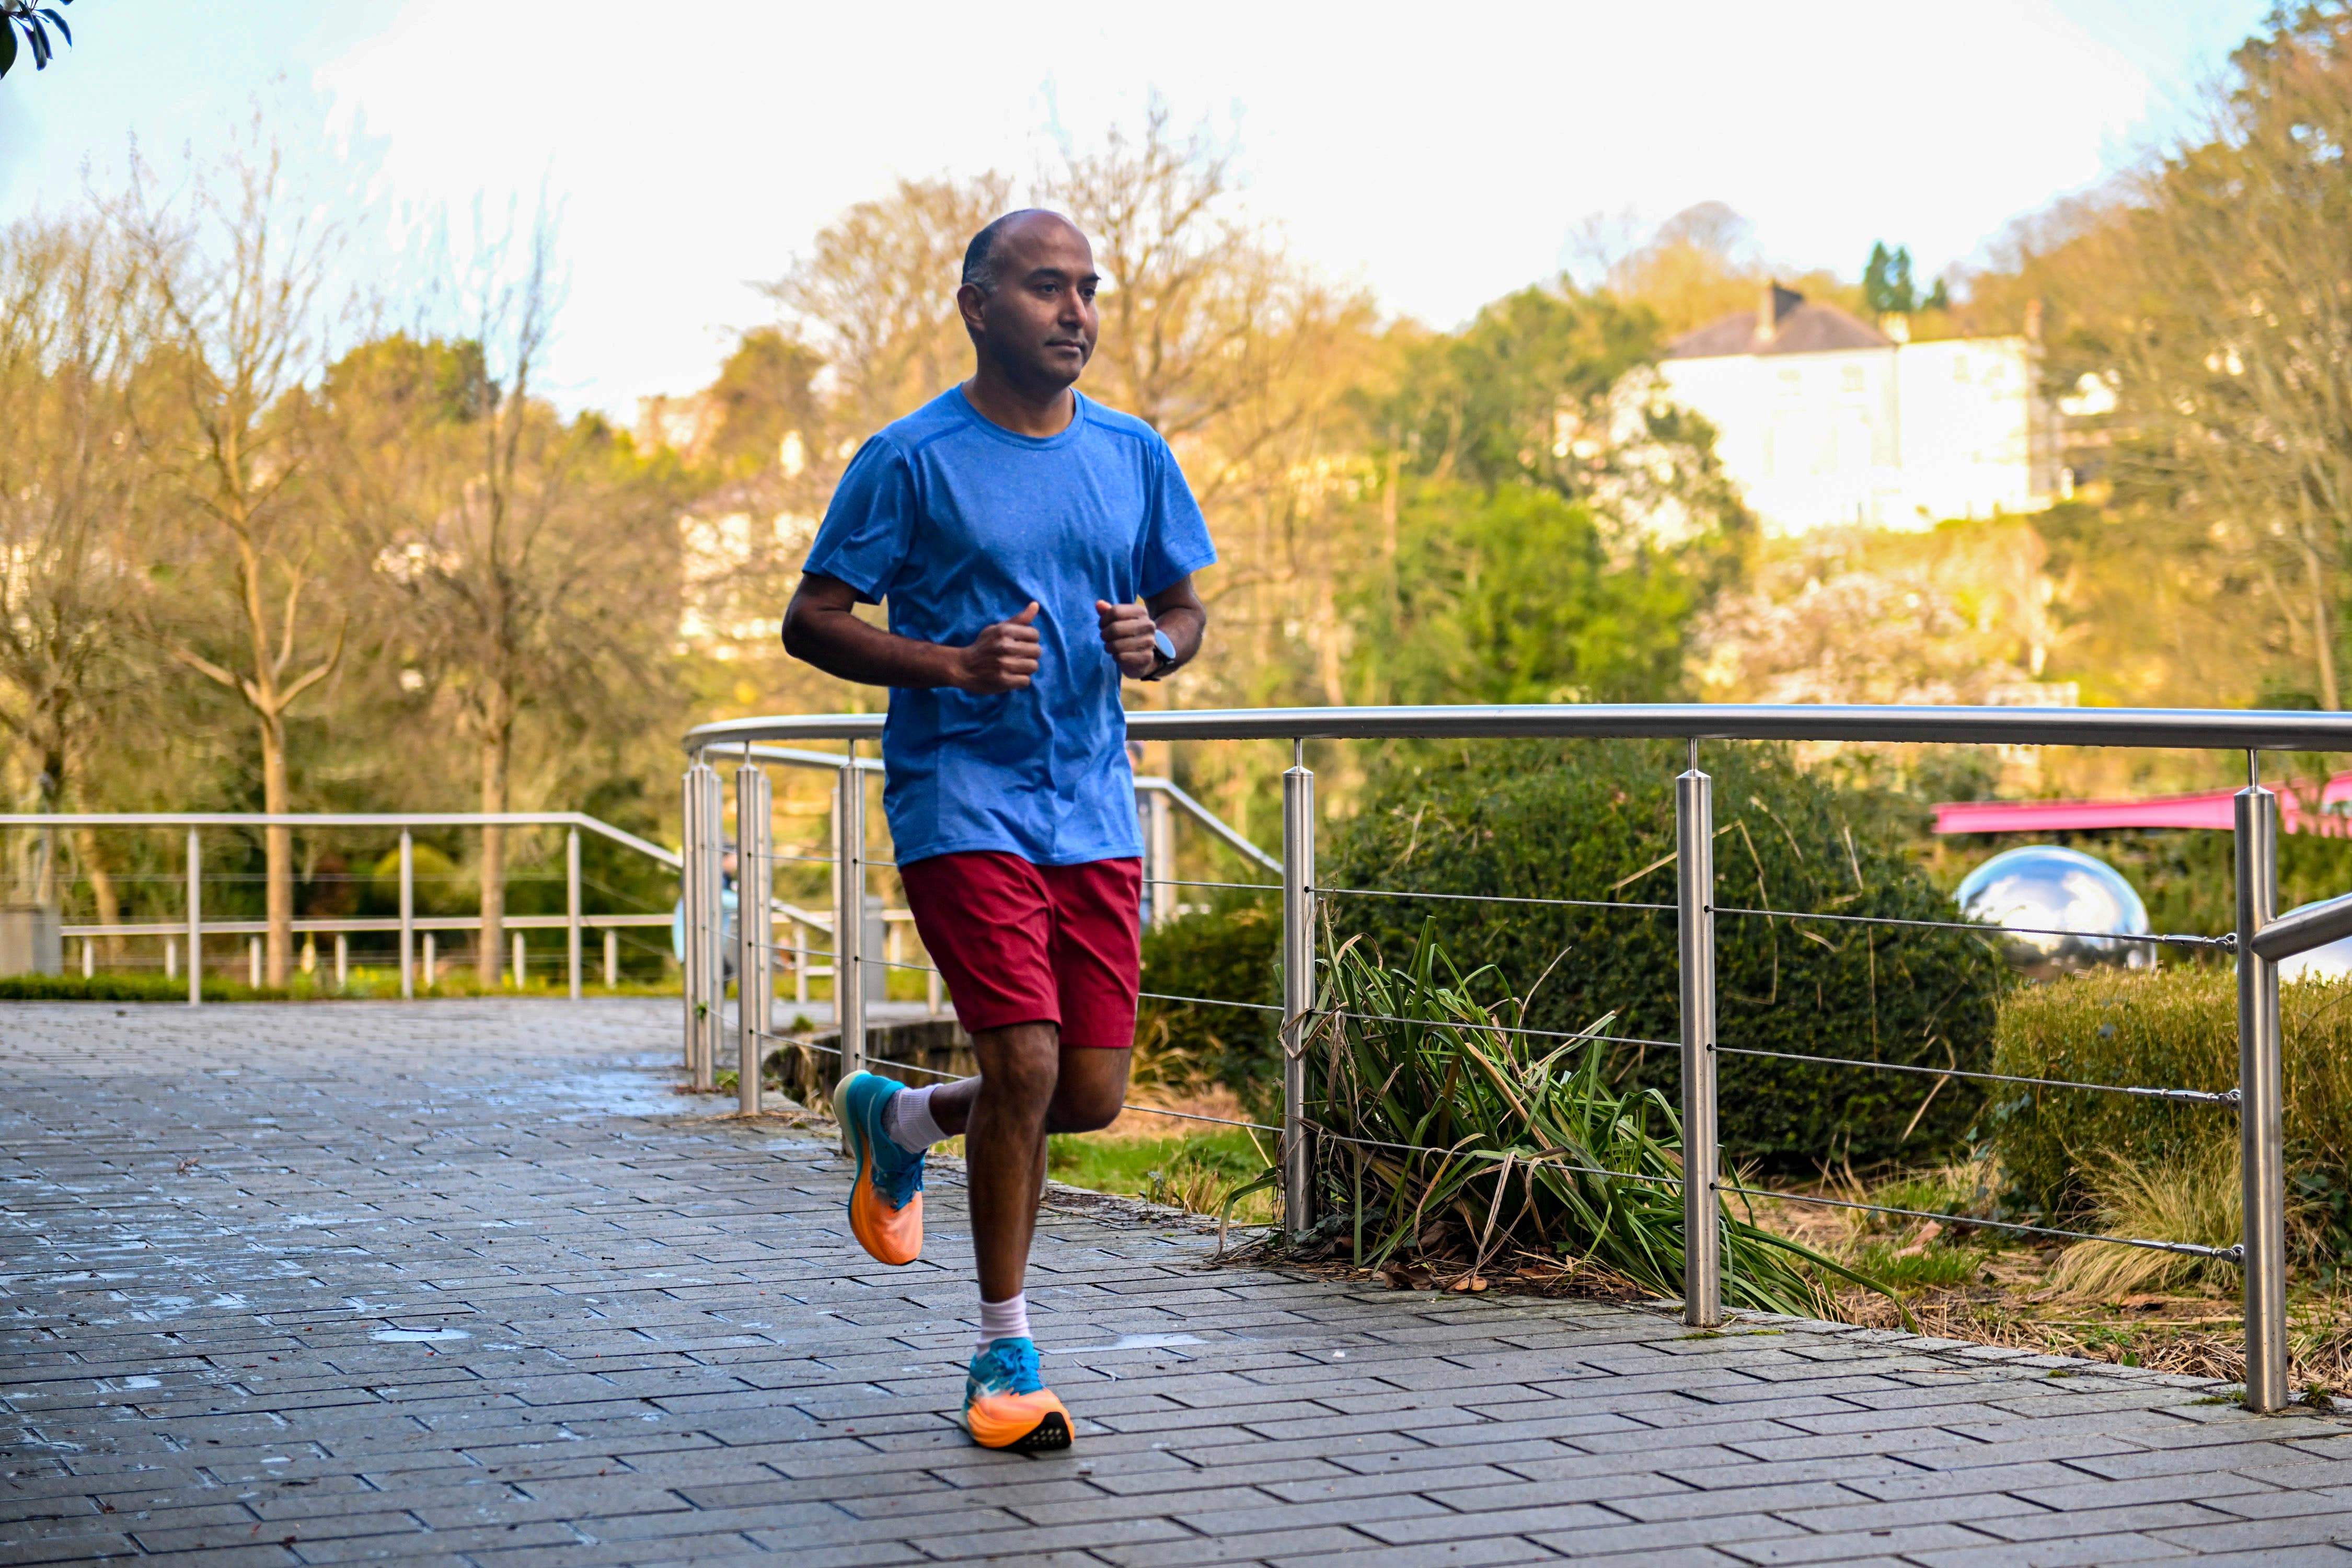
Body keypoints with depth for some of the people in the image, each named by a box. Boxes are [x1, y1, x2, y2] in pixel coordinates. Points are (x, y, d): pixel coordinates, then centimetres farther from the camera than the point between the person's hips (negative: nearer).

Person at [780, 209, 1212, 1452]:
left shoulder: (1133, 457, 10)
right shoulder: (911, 459, -4)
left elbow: (1185, 610, 18)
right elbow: (811, 621, -4)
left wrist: (1152, 644, -6)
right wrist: (955, 664, -18)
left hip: (1094, 803, 5)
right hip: (962, 798, -5)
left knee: (1093, 1094, 3)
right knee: (1026, 1062, -13)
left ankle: (897, 1119, 35)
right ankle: (1005, 1355, 4)